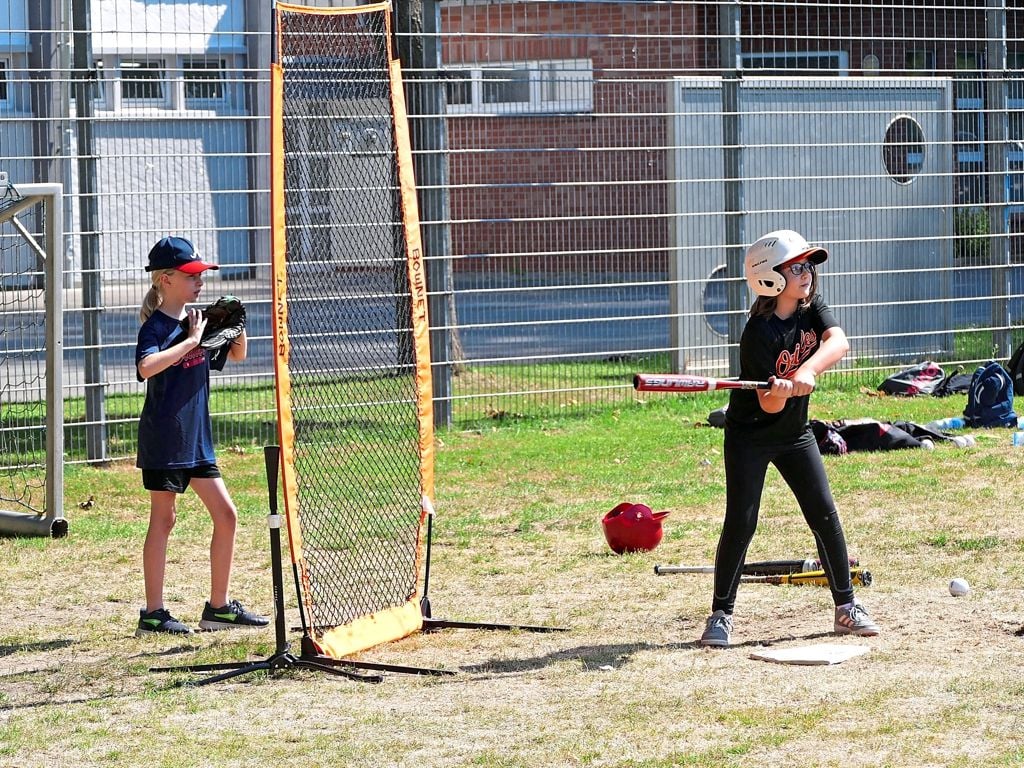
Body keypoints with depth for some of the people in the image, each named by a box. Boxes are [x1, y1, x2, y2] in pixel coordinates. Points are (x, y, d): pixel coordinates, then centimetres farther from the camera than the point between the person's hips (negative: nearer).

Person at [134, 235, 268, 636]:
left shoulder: (199, 320, 9)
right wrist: (192, 340, -27)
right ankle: (153, 613, 4)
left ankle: (219, 606, 15)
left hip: (197, 437, 7)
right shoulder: (157, 325, -12)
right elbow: (147, 366, -33)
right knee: (163, 519, -2)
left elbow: (237, 355, 24)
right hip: (163, 437, -7)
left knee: (226, 516, 6)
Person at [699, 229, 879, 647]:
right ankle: (721, 616, -2)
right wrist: (779, 391, -48)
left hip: (795, 433, 6)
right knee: (740, 522, -10)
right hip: (750, 435, -5)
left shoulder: (812, 309, -6)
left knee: (825, 516, 2)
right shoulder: (758, 333, -23)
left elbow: (838, 342, -27)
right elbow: (768, 406, -25)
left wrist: (807, 371, -44)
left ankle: (847, 608, 12)